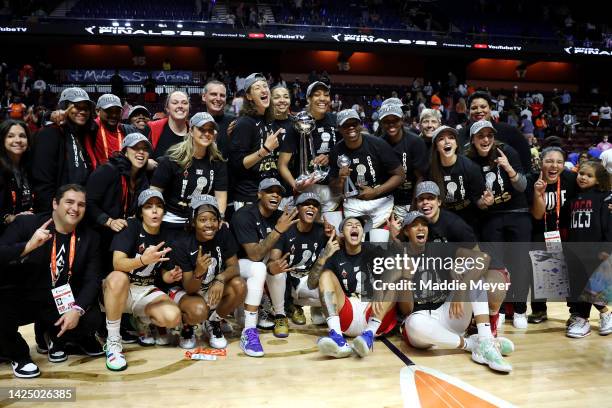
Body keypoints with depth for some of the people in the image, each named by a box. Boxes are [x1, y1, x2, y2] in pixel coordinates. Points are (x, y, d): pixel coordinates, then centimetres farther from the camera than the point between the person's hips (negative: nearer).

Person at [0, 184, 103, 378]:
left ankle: (56, 337, 16)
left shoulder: (89, 237, -1)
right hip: (21, 298, -2)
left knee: (92, 319, -23)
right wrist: (29, 246, -34)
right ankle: (18, 355, 4)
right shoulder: (26, 224, -9)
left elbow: (92, 279, -5)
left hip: (62, 302, 2)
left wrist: (77, 309, -21)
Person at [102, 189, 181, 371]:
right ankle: (113, 341, -22)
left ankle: (140, 319, 11)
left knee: (173, 317, -24)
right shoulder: (131, 226, -12)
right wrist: (143, 260, -42)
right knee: (118, 277, -39)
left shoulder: (165, 236, 2)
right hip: (120, 289, -3)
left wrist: (169, 276, -12)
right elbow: (118, 263, -24)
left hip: (147, 292, 4)